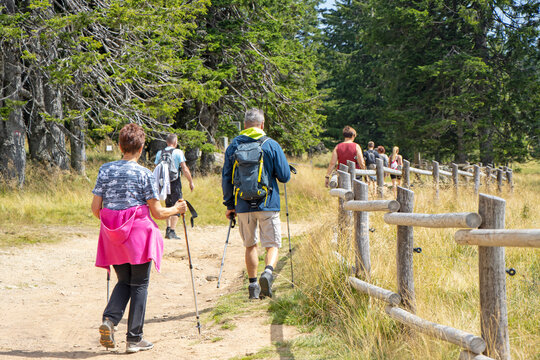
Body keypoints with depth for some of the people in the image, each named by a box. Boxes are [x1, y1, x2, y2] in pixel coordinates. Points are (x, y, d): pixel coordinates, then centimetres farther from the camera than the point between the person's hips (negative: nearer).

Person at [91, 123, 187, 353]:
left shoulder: (105, 170, 2)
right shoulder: (144, 174, -8)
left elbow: (95, 208, 3)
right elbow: (157, 212, -5)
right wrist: (176, 209, 14)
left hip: (113, 235, 4)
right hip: (139, 233, -4)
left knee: (124, 281, 18)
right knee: (139, 285, 6)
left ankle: (109, 319, -7)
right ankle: (134, 339, 9)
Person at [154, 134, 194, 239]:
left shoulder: (159, 153, 8)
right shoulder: (178, 152, -6)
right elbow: (185, 169, -9)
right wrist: (191, 181, -2)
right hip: (175, 182, -5)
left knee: (168, 206, 18)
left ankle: (168, 229, 11)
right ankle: (172, 231, -7)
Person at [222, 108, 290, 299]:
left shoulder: (233, 146, 5)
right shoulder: (271, 145, -2)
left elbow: (226, 178, 6)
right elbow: (284, 176, -2)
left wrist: (229, 205, 13)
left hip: (243, 205, 2)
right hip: (268, 204, -2)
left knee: (250, 246, 16)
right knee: (272, 245, 4)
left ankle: (253, 285, 17)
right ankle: (268, 271, -24)